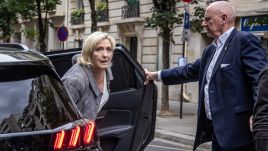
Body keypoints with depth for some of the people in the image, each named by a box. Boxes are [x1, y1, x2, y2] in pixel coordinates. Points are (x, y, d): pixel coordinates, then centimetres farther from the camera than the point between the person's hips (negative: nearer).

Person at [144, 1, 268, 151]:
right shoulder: (211, 50, 19)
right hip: (217, 129, 9)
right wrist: (157, 75, 34)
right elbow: (190, 71, 31)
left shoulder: (245, 41, -9)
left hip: (237, 129, -9)